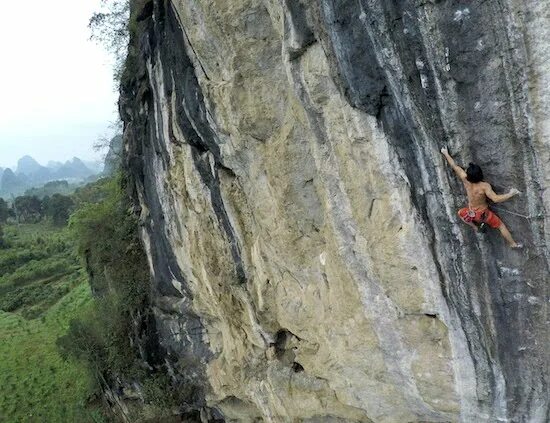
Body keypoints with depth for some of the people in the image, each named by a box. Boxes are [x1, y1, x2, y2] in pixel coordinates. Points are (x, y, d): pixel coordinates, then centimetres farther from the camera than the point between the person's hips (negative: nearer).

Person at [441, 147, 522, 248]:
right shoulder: (484, 186, -30)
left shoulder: (465, 180, -19)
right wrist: (511, 194, -28)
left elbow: (454, 166, -9)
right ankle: (513, 244, 25)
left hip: (471, 213, 3)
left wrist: (446, 153, 0)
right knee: (501, 226, 17)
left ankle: (475, 226, 27)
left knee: (460, 213, 36)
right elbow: (495, 198, -37)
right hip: (483, 214, -2)